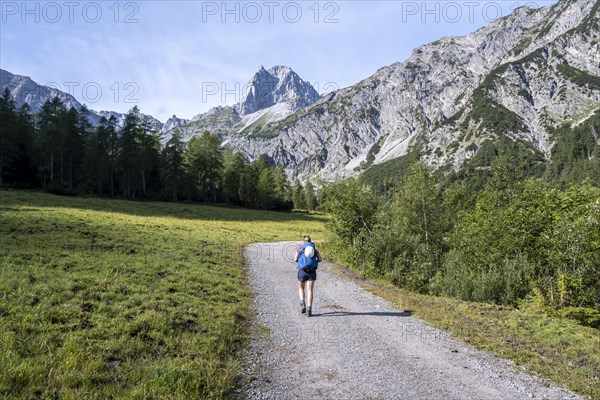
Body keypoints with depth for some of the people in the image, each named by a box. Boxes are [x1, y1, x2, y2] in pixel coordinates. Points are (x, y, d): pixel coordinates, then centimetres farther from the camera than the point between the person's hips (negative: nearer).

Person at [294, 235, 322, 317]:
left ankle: (302, 304, 2)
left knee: (301, 288, 21)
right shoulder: (314, 248, 14)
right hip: (312, 270, 0)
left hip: (302, 270, 0)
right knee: (310, 290, 0)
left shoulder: (300, 248, 11)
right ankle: (309, 309, -12)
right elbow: (320, 259, 3)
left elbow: (295, 259, 2)